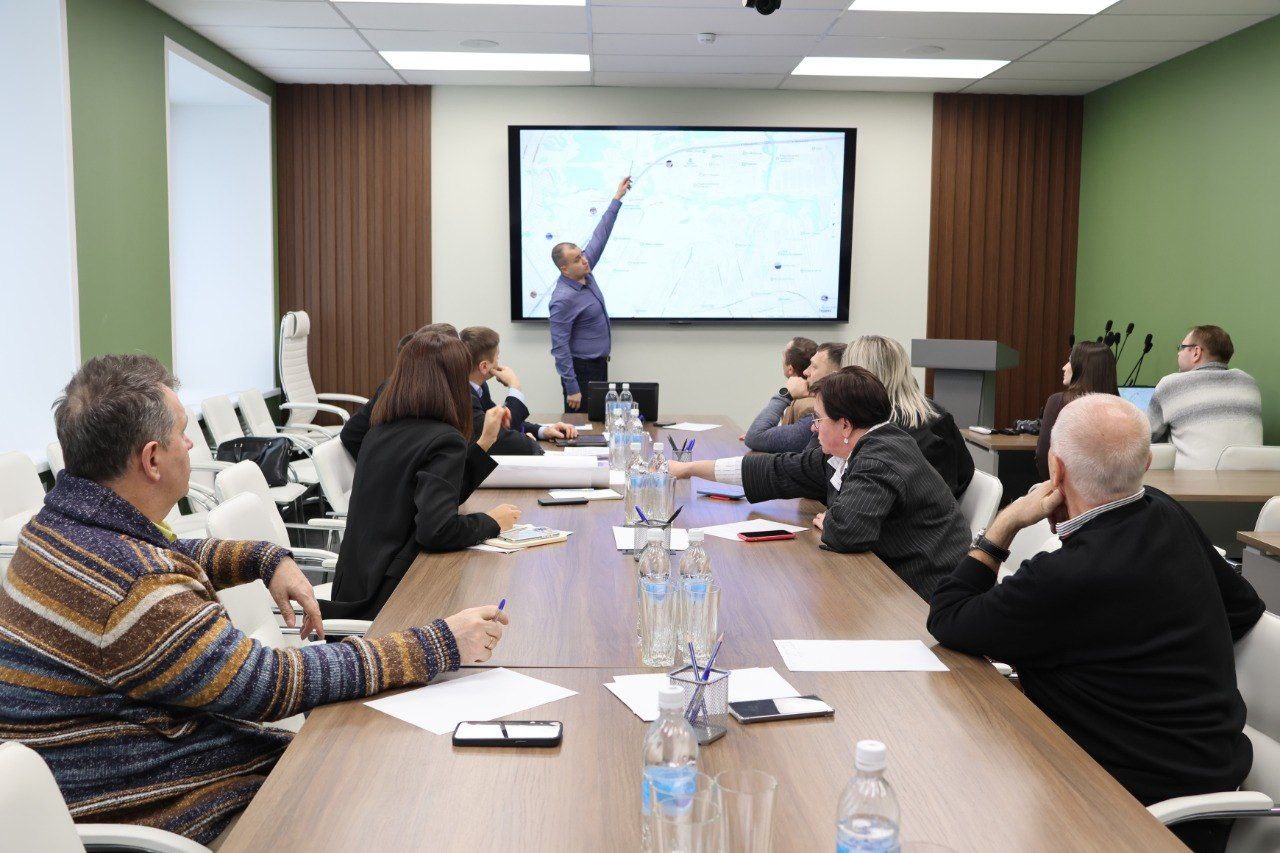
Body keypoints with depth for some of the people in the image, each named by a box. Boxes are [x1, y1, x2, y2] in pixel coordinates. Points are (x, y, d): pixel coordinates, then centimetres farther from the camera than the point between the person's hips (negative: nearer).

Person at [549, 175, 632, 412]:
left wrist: (617, 198, 11)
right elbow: (559, 348, -23)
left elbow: (599, 236, 11)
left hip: (599, 364, 9)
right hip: (581, 369, -9)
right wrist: (572, 389, -23)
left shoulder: (584, 273, 1)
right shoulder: (563, 299, -24)